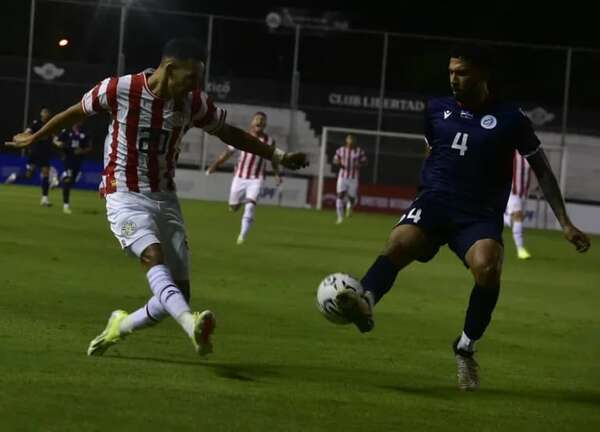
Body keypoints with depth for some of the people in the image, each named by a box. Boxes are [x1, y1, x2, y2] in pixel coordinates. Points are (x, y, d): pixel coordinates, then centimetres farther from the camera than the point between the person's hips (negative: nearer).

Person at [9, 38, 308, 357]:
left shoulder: (194, 103, -4)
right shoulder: (120, 90, -14)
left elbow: (229, 133, 13)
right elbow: (75, 113, 3)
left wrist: (277, 156, 12)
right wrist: (34, 138, 17)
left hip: (165, 198, 5)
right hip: (125, 196, -5)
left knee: (178, 293, -3)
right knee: (154, 256, -33)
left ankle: (120, 326, 23)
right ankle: (192, 324, -56)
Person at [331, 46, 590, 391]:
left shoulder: (510, 119, 3)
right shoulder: (437, 110, 11)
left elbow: (542, 170, 9)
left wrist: (565, 223, 6)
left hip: (481, 216, -2)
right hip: (434, 203, 2)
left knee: (487, 268, -32)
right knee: (399, 243, -31)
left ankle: (466, 348, -12)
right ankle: (366, 301, -58)